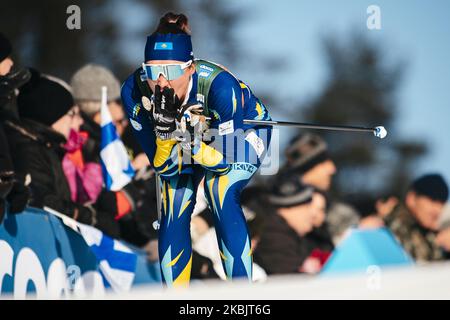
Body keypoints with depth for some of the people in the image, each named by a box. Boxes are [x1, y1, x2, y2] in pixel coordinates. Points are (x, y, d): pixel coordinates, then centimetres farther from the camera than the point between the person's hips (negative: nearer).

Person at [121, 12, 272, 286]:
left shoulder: (221, 86, -42)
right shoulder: (135, 91, -31)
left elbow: (224, 161, -27)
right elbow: (164, 168, -22)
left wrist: (194, 146, -47)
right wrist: (166, 136, -43)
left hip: (243, 132, -4)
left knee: (221, 194, -27)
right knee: (173, 216, -13)